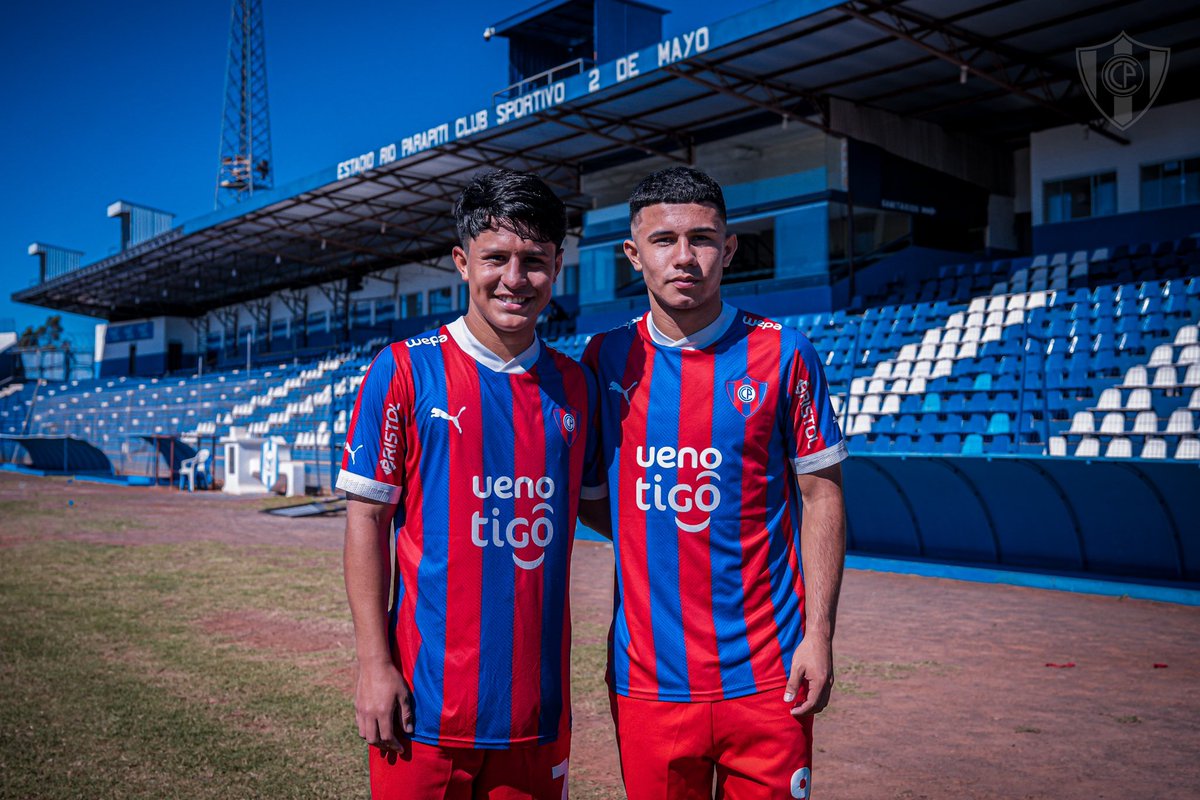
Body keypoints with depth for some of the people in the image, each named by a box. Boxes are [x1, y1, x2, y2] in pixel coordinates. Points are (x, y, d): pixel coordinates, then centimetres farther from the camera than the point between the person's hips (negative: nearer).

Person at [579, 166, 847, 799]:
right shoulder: (605, 360, 3)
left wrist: (819, 634, -6)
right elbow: (588, 499, 13)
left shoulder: (781, 354, -3)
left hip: (765, 676, -1)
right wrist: (656, 538, -2)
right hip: (646, 675, 2)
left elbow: (821, 497, -1)